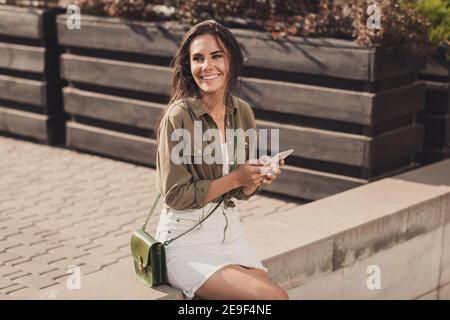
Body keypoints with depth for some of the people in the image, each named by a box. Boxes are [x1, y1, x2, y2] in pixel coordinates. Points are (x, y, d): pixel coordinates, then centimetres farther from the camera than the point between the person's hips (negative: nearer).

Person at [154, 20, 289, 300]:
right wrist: (235, 178, -17)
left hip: (230, 231, 6)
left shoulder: (243, 112, 3)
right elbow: (175, 195, -14)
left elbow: (242, 192, 10)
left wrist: (259, 177, -11)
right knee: (274, 297, -19)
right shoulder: (178, 116, -15)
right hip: (188, 239, -6)